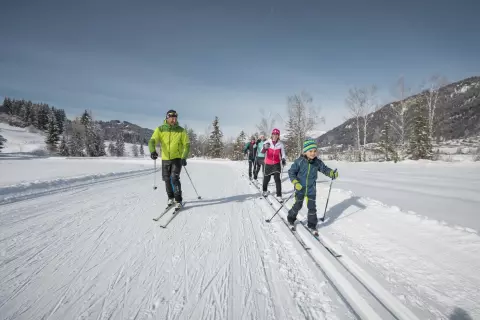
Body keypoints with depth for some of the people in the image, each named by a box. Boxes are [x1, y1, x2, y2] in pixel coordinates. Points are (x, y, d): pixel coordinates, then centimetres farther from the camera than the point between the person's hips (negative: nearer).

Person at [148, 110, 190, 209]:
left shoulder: (181, 130, -5)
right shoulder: (160, 129, -4)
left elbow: (187, 144, -4)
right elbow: (152, 141, -15)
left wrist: (184, 157, -17)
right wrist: (152, 151, -36)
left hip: (177, 158, -2)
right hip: (165, 159, 2)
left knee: (174, 178, -14)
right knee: (167, 179, 11)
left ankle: (178, 200, -2)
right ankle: (171, 198, 32)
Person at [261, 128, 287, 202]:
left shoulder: (280, 144, -5)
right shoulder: (267, 142, -11)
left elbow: (283, 153, 0)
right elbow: (262, 152, -22)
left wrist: (283, 159, -21)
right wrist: (265, 148, -45)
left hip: (276, 164, 0)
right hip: (268, 164, 0)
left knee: (277, 179, -10)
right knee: (266, 178, 13)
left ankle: (279, 195, -2)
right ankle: (264, 190, 40)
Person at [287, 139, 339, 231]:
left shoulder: (318, 162, -5)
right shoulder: (299, 161, -16)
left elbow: (325, 169, 4)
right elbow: (291, 172, -11)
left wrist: (332, 173, -17)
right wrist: (295, 182, -21)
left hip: (311, 190, 2)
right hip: (300, 189, -2)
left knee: (312, 207, 6)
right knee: (297, 205, 13)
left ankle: (312, 223, 26)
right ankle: (291, 217, 39)